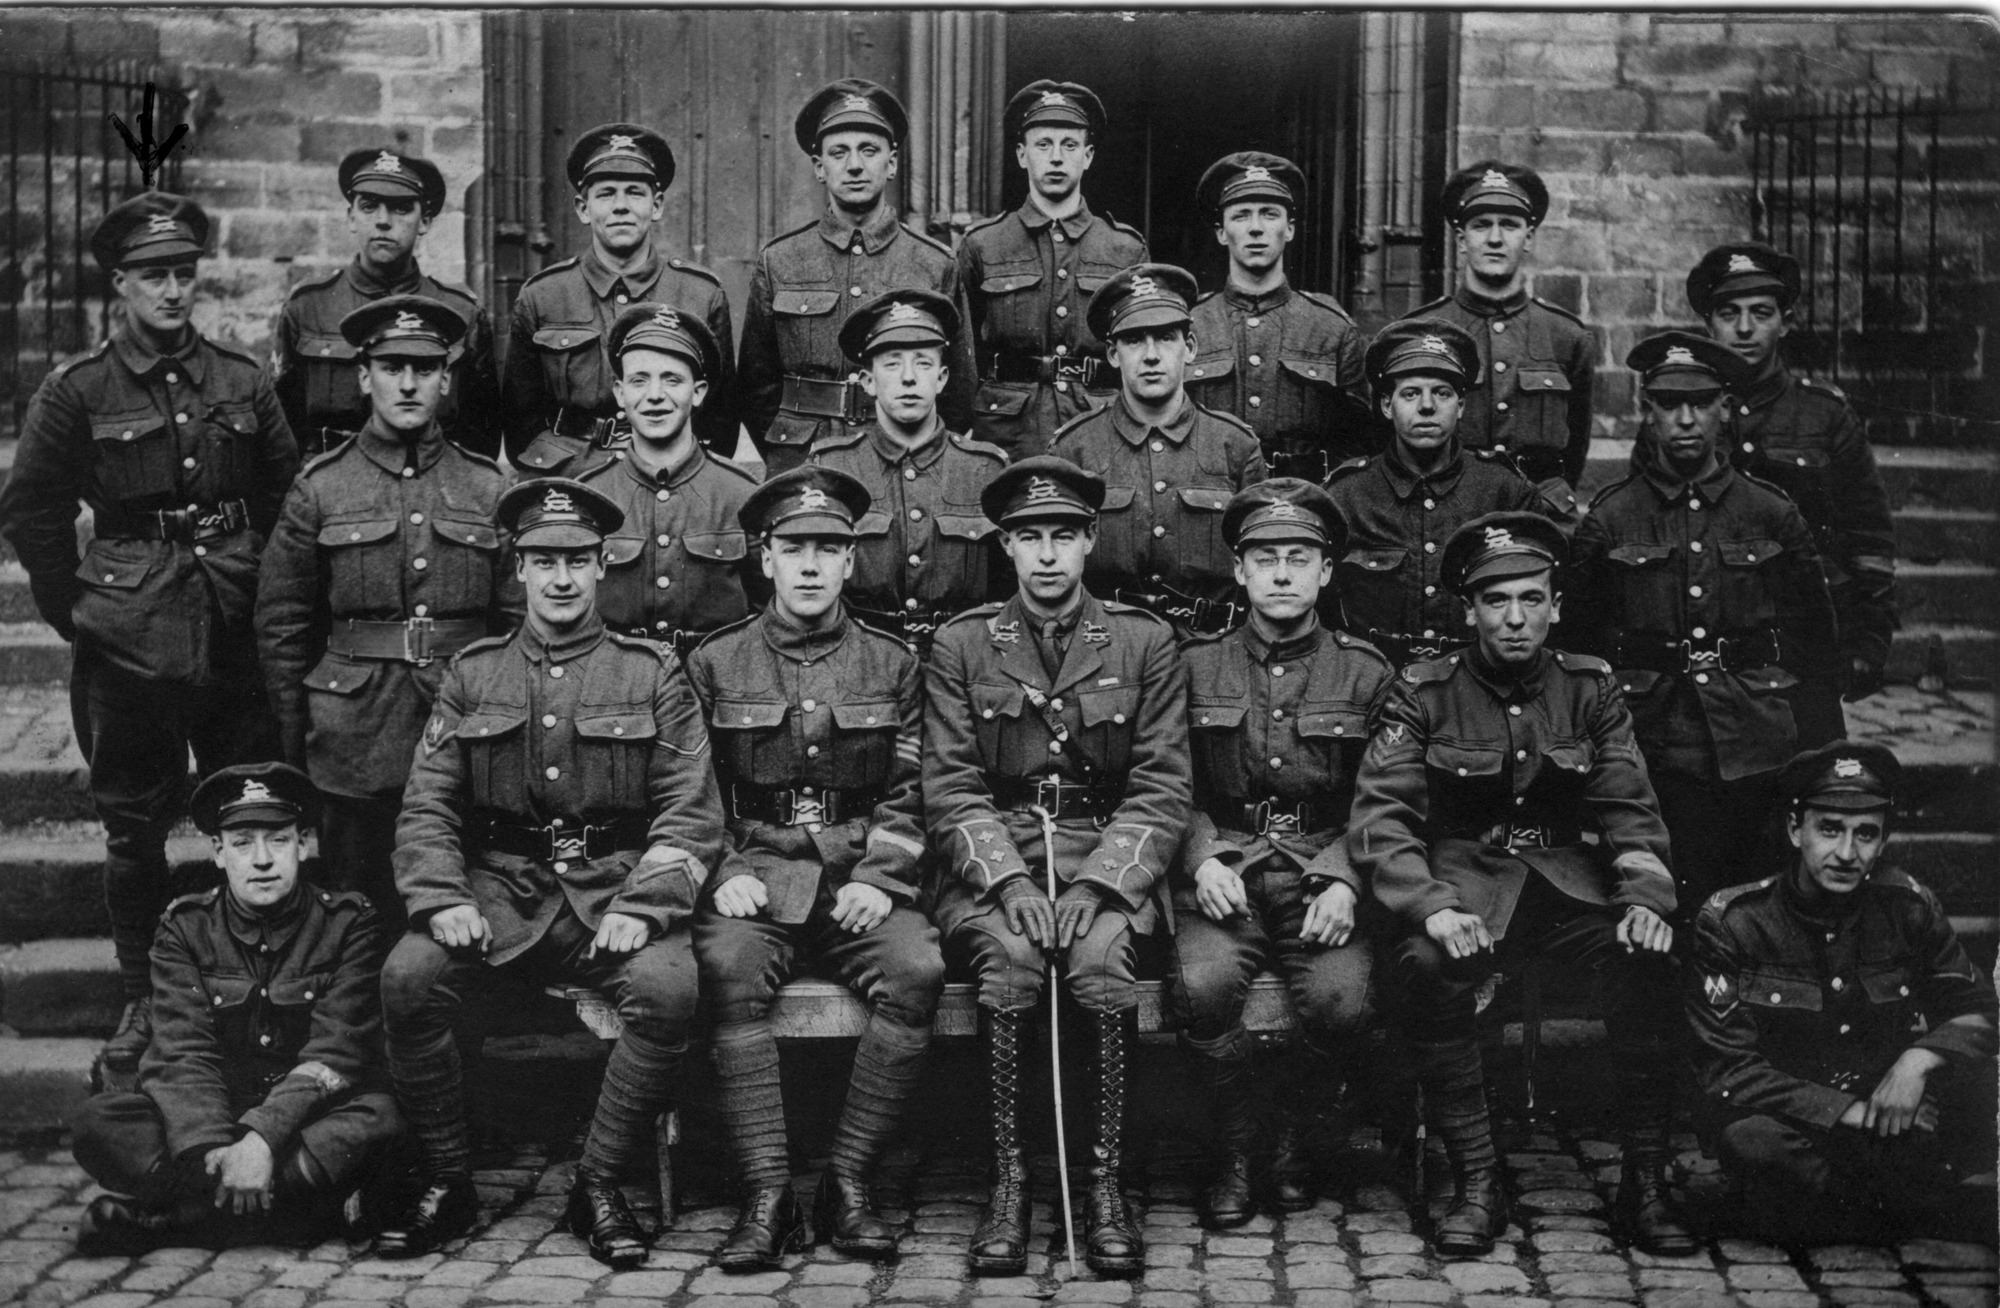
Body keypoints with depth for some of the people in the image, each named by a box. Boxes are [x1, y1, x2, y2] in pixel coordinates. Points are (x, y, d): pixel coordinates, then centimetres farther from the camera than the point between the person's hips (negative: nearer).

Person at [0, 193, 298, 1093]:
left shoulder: (241, 381, 6)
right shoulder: (76, 393, -2)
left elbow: (289, 497, 13)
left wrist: (270, 594, 7)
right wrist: (76, 610, -2)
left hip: (240, 638, 2)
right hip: (129, 647, -2)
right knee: (135, 831, 7)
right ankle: (143, 1008, 21)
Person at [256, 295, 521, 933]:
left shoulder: (489, 488, 6)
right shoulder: (319, 490, 2)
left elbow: (519, 619, 9)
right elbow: (281, 626, 5)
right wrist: (295, 743, 3)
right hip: (356, 753, -1)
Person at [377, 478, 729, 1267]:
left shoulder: (652, 674, 8)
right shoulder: (472, 674, 13)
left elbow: (691, 812, 1)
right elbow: (426, 807, 8)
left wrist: (641, 908, -15)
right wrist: (441, 900, -12)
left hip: (615, 890, -1)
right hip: (502, 888, 2)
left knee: (669, 988, -32)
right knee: (408, 976, -26)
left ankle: (599, 1187, -12)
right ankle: (444, 1185, -6)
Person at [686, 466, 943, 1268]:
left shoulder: (891, 665, 13)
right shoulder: (714, 664, 11)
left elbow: (905, 798, 8)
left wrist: (877, 880, -8)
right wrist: (726, 872, -7)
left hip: (860, 880, 1)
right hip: (754, 877, 0)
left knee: (917, 969, -30)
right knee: (727, 969, -33)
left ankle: (848, 1185, -18)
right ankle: (768, 1196, -26)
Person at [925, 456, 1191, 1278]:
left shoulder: (1145, 642, 6)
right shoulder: (960, 646, 7)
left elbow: (1161, 789, 1)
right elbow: (951, 789, 1)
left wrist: (1097, 884, -14)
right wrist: (1007, 880, -15)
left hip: (1110, 862, 0)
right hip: (993, 862, 0)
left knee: (1102, 953, -31)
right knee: (1009, 955, -31)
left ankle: (1105, 1181, -20)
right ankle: (1008, 1181, -19)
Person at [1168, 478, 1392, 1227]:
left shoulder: (1365, 675, 10)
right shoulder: (1196, 667, 11)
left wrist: (1345, 885, -11)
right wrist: (1203, 861, -9)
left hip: (1325, 877, 0)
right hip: (1222, 873, 0)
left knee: (1343, 997, -28)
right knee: (1203, 986, -30)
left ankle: (1290, 1136, 2)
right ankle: (1236, 1149, -5)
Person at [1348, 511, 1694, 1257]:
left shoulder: (1590, 690, 7)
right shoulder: (1422, 695, -1)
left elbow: (1631, 813, 5)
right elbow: (1379, 819, -9)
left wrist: (1646, 897, -16)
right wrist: (1431, 906, -27)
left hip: (1571, 880, 2)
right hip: (1465, 881, -2)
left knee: (1647, 958, -28)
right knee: (1428, 965, -34)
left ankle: (1645, 1183, -16)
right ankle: (1476, 1183, -21)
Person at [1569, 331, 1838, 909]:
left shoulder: (1773, 514, 7)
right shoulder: (1608, 519, 2)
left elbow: (1815, 642, 12)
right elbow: (1582, 641, 8)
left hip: (1759, 755, 2)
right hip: (1657, 758, -1)